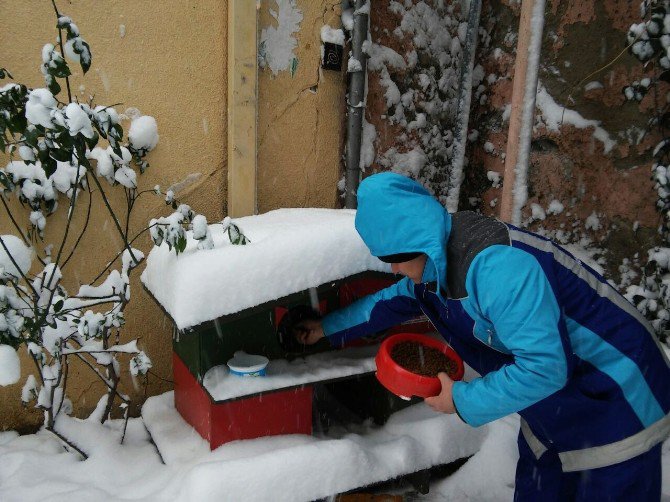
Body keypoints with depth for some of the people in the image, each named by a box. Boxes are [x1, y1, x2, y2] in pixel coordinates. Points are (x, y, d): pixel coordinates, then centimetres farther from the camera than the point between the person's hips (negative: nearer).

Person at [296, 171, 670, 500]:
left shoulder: (499, 267, -36)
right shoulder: (437, 264, -4)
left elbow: (542, 368, -36)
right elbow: (395, 300, 16)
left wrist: (462, 400, -23)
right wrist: (328, 328, 23)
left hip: (617, 398, -9)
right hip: (554, 396, 9)